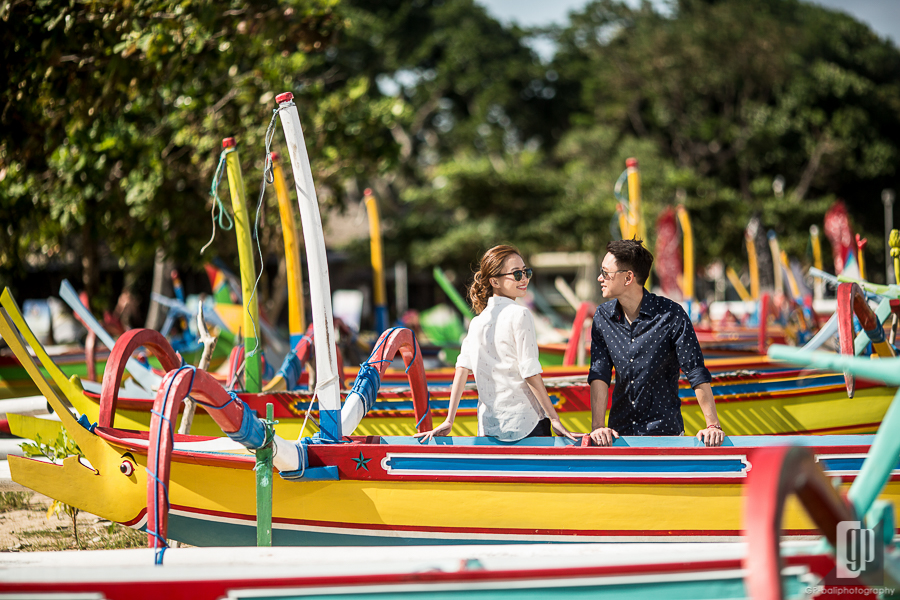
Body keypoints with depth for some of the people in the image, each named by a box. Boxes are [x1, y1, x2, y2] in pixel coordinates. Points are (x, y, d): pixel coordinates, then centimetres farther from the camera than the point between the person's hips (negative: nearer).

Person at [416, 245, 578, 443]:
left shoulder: (477, 322, 9)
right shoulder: (519, 315, -8)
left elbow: (462, 369, 5)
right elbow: (530, 373, -12)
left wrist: (449, 421, 5)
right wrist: (555, 419, -9)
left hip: (488, 427, 6)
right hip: (525, 423, -6)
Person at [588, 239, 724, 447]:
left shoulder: (671, 314, -9)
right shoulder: (603, 316, 3)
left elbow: (696, 372, -8)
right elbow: (599, 373, -2)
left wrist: (713, 425, -14)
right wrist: (597, 426, -14)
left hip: (665, 430, -3)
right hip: (619, 433, 3)